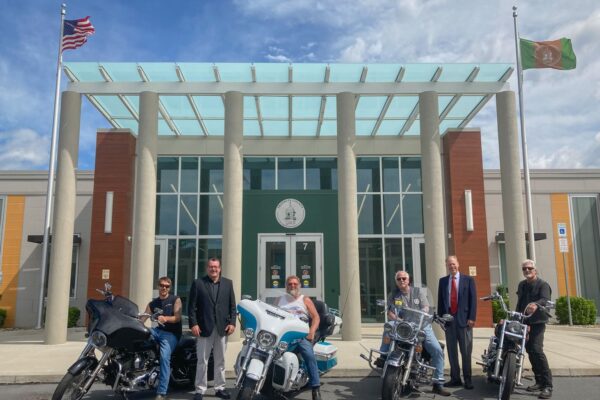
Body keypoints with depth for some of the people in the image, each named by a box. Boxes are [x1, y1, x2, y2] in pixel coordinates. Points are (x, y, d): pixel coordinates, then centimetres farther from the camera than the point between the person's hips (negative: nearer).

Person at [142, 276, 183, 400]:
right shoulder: (152, 303, 14)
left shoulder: (175, 300, 2)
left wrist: (165, 318, -30)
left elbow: (177, 317, -10)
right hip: (158, 331, 5)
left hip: (171, 334, -5)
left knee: (164, 357, -27)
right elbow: (142, 319, 4)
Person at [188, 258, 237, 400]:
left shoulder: (228, 283, 10)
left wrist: (232, 322, -1)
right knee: (202, 361, 2)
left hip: (222, 327, 3)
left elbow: (232, 305, 9)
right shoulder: (198, 283, 3)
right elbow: (192, 306, -1)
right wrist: (193, 324, -10)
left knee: (220, 360, 9)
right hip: (204, 327, -2)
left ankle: (220, 388, 18)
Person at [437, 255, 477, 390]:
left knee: (466, 352, 3)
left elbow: (473, 300, -2)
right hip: (448, 319, 3)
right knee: (451, 351, 7)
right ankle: (455, 378, 16)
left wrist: (472, 318, -10)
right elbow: (440, 300, 9)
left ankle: (467, 379, 13)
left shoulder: (468, 280, 3)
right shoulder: (442, 281, 11)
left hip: (464, 319, -3)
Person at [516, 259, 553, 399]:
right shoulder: (522, 285, 17)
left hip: (537, 322, -7)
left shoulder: (543, 285, -6)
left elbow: (545, 299, -25)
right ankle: (539, 381, 24)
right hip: (524, 322, 7)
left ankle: (547, 386, -15)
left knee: (537, 350, -19)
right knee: (530, 350, 11)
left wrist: (536, 304, -46)